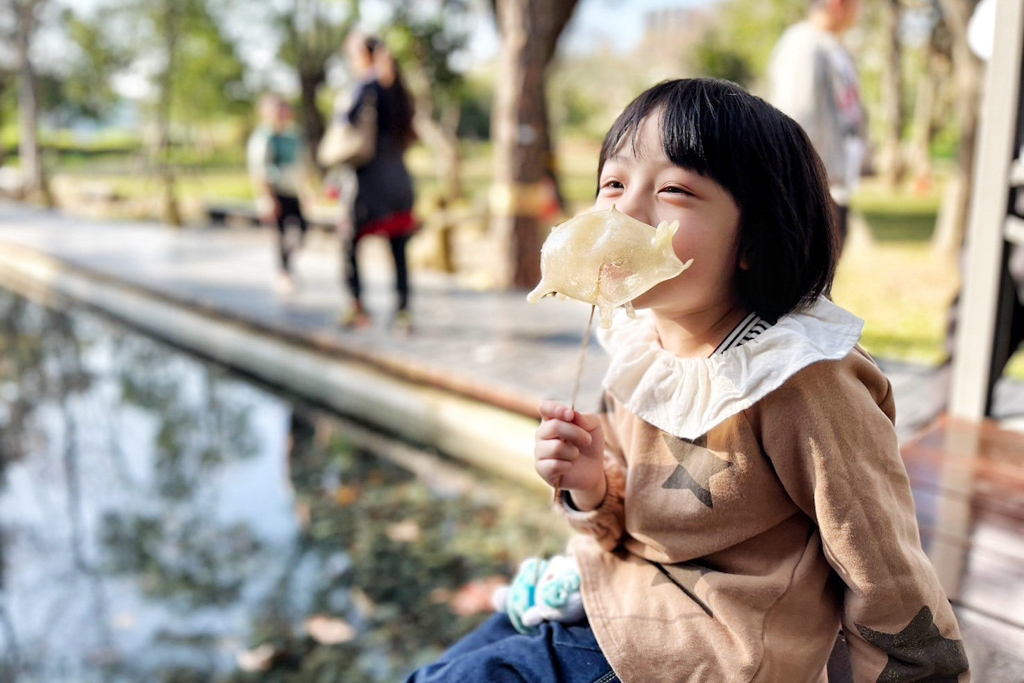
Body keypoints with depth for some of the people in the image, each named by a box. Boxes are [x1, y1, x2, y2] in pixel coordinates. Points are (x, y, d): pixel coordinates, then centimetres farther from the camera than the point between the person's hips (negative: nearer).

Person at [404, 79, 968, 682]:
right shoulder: (639, 347, -6)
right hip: (615, 602, 7)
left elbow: (889, 585, -17)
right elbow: (634, 524, 6)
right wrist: (593, 491, -13)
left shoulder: (802, 387, -28)